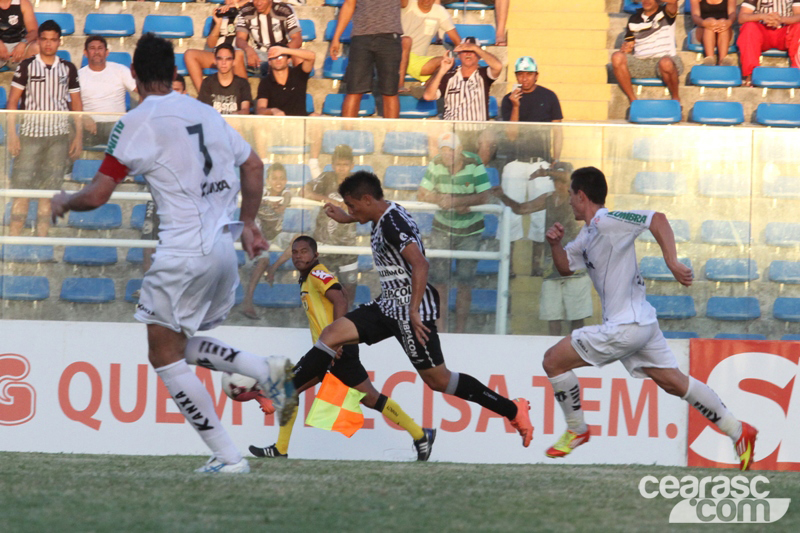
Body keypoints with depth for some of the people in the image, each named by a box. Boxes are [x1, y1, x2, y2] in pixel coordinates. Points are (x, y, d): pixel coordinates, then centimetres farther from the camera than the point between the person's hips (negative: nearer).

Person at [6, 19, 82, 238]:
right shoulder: (26, 66, 2)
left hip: (59, 137, 2)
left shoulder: (68, 69, 8)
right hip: (30, 135, -2)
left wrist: (78, 136, 5)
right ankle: (14, 236, -7)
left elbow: (77, 104, 12)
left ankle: (42, 236, 6)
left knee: (51, 187, 1)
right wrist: (12, 134, -7)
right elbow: (12, 101, 1)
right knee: (22, 186, -8)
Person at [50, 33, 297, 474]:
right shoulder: (206, 114, 13)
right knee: (182, 346, 22)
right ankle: (270, 372, 3)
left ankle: (227, 456, -3)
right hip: (224, 248, 8)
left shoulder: (136, 123, -8)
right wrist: (247, 223, 31)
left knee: (165, 356, 3)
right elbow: (253, 166, 22)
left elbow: (97, 195, -8)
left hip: (184, 252, -8)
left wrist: (65, 202, 14)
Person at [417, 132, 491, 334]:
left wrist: (457, 201, -28)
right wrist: (442, 200, -23)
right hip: (442, 229, 2)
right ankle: (441, 329, 7)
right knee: (439, 281, -1)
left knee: (465, 283, -1)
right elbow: (422, 196, -7)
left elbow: (486, 198, -21)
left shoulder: (474, 165, -16)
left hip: (470, 232, -2)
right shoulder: (436, 165, -8)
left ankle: (460, 330, 6)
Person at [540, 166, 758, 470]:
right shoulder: (589, 233, 14)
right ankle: (738, 431, 12)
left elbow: (657, 219, -22)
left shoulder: (606, 222, -15)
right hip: (640, 322, 10)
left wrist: (672, 263, -30)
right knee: (673, 382, 12)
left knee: (553, 361, -3)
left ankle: (576, 431, 10)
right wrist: (555, 244, 3)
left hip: (625, 328, -10)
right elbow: (565, 267, 24)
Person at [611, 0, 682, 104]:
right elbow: (629, 44, 18)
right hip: (640, 62, 4)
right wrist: (625, 48, -4)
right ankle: (633, 100, -18)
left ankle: (676, 98, -12)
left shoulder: (665, 12, 5)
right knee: (617, 57, -24)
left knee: (666, 63, -40)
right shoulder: (634, 19, 17)